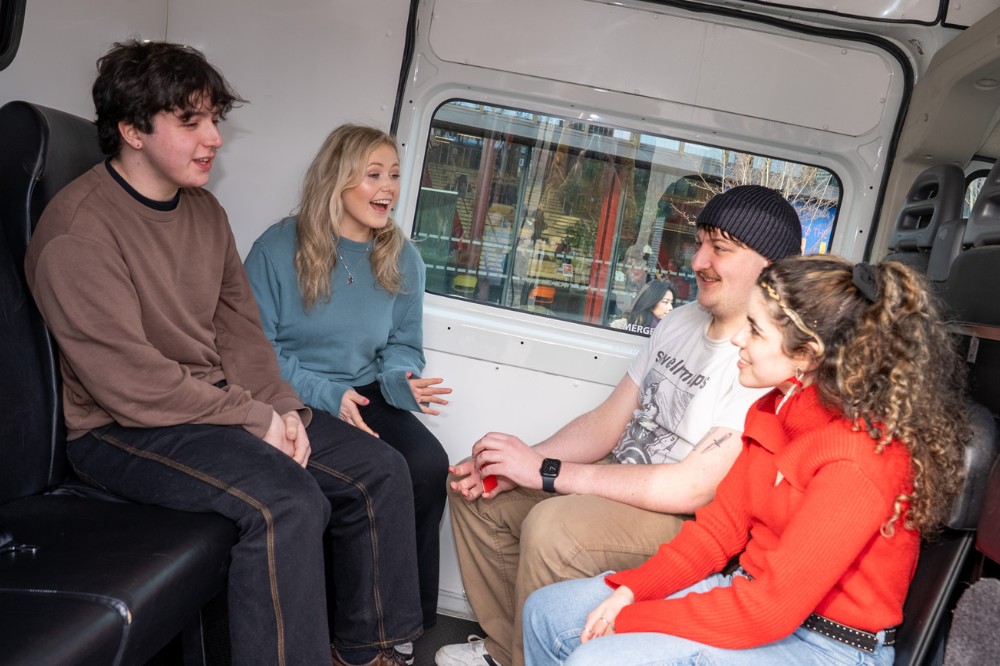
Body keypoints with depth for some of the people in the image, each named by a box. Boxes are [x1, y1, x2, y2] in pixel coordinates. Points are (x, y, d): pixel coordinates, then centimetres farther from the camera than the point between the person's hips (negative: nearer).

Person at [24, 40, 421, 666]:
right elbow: (128, 381, -21)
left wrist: (282, 407, -5)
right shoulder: (78, 231, -16)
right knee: (289, 503, -32)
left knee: (381, 470, -1)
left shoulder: (204, 208, 10)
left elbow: (239, 326, 10)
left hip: (220, 403, 8)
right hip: (124, 429, -8)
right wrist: (255, 417, -17)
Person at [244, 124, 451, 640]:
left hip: (365, 394, 4)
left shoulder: (403, 259, 7)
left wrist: (400, 381, -11)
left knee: (430, 466, -22)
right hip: (295, 399, -4)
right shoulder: (279, 248, -6)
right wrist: (326, 394, -20)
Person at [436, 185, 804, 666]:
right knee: (477, 490, 4)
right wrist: (519, 465, -9)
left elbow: (693, 489, -26)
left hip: (690, 520, -9)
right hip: (619, 481, 9)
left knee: (552, 527, -32)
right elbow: (607, 423, 7)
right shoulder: (680, 322, 6)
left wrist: (545, 472, -23)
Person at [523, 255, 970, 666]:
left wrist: (629, 620, -18)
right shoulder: (776, 409, 1)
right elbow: (723, 523, 4)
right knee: (547, 612, 3)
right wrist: (631, 589, -7)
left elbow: (769, 609, -26)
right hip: (753, 589, 8)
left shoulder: (860, 456, -26)